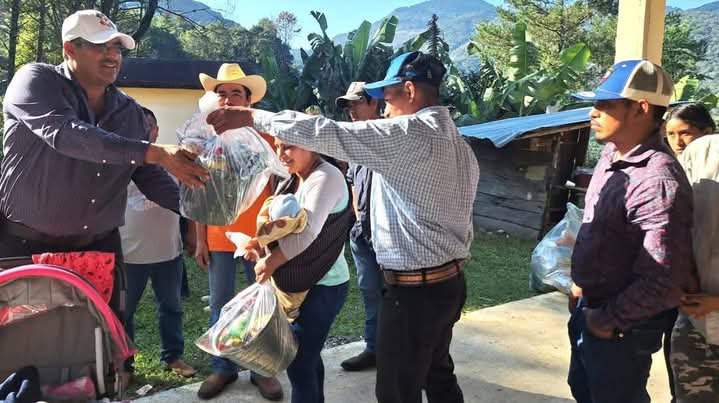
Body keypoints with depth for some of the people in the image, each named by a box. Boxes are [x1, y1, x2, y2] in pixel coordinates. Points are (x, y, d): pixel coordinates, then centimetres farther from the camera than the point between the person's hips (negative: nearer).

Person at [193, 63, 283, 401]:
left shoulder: (264, 137, -3)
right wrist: (200, 240, 3)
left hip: (258, 237, -2)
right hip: (218, 239, 2)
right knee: (220, 306, 10)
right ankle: (223, 367, 25)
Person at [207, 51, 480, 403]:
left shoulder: (409, 132, -17)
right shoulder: (460, 145, 12)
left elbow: (325, 134, -20)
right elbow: (463, 223, 14)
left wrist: (251, 116, -13)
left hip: (413, 290, -10)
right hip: (449, 281, 10)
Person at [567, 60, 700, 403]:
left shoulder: (658, 180, -29)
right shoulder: (612, 153, 0)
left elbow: (663, 279, -30)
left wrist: (610, 320, -17)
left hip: (623, 325, -9)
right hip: (591, 306, 9)